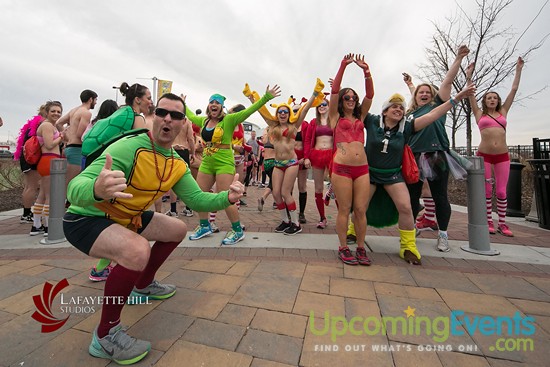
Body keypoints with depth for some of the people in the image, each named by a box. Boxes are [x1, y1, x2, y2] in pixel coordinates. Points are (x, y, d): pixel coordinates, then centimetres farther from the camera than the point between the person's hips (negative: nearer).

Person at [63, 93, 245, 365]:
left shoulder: (178, 164, -4)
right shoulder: (130, 148, -27)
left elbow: (197, 199, -5)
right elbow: (74, 188, -34)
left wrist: (227, 197, -23)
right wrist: (97, 189, -58)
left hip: (127, 218, 8)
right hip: (85, 219, -8)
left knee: (177, 230, 14)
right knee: (138, 250, -35)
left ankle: (143, 286, 32)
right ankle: (105, 335, -8)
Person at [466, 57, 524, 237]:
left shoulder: (503, 112, 15)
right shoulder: (480, 114, 8)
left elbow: (514, 90, 16)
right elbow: (471, 95, 2)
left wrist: (518, 70, 20)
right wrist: (469, 76, -1)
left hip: (502, 156, 2)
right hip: (484, 155, -2)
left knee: (501, 191, 2)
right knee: (487, 191, 2)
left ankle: (502, 224, 12)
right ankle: (489, 222, 12)